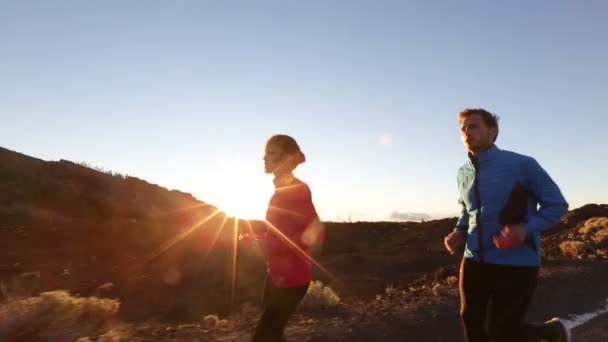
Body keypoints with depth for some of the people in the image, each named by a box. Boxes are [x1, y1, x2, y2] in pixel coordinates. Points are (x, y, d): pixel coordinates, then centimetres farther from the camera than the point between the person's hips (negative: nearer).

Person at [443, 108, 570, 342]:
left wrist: (526, 229, -21)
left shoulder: (522, 165, -11)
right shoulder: (464, 174, 5)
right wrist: (459, 233, 2)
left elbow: (557, 204, -4)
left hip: (515, 262, -5)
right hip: (475, 261, 5)